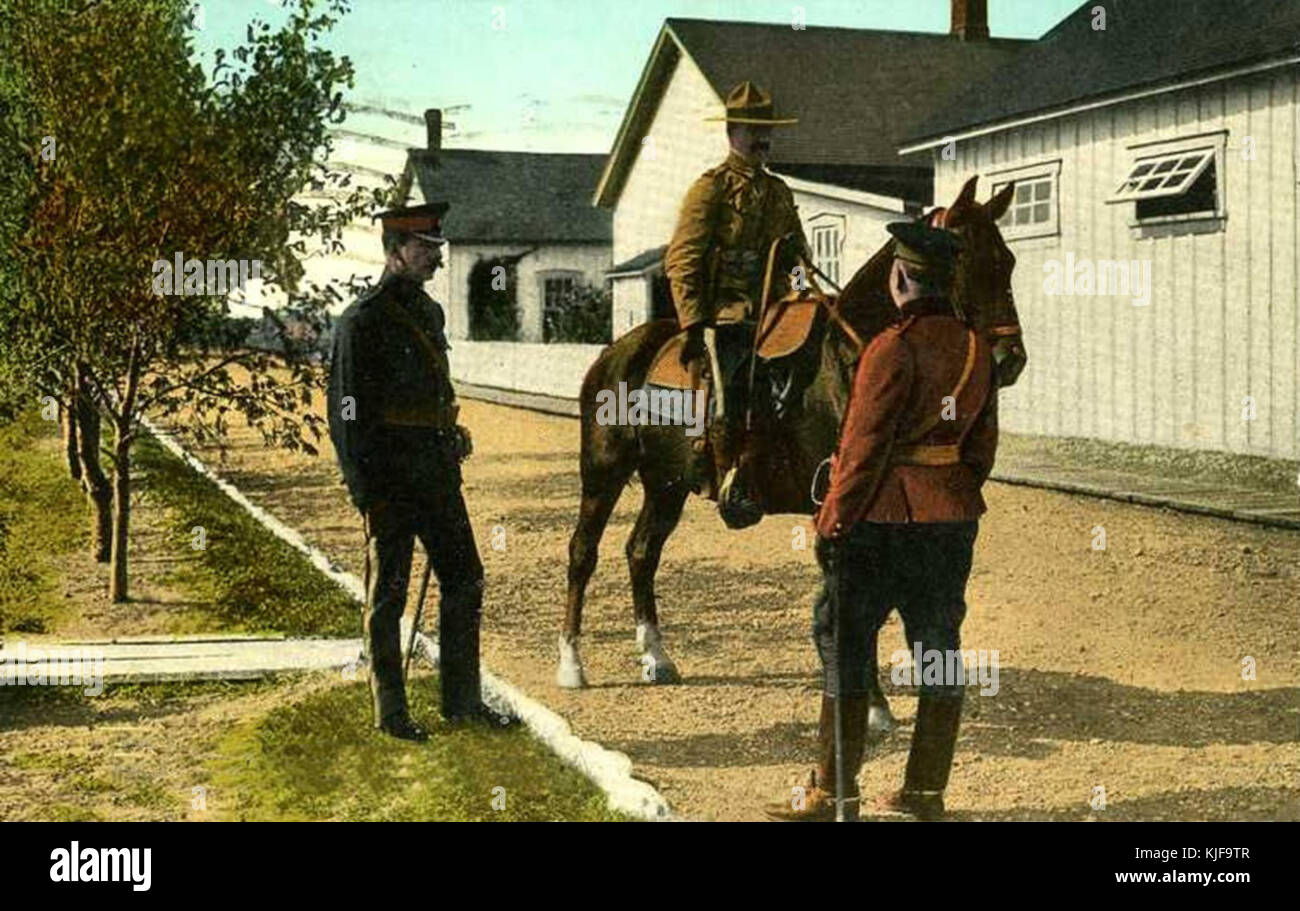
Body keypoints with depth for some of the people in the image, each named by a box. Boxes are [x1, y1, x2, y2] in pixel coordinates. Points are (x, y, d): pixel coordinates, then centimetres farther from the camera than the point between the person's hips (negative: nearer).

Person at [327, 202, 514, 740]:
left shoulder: (429, 312, 13)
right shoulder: (363, 321, -12)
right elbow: (347, 413, -13)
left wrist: (452, 436, 9)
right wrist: (366, 494, -16)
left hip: (438, 472, 8)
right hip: (390, 478, -8)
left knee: (464, 580, 10)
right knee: (387, 594, 3)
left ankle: (462, 699, 21)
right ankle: (390, 712, 13)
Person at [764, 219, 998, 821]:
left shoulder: (894, 348, -16)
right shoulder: (977, 348, 7)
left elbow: (865, 447, -18)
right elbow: (982, 444, 13)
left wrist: (833, 523, -12)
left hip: (884, 520, -7)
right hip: (954, 522, 7)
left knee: (844, 644, 2)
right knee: (938, 648, 11)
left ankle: (834, 791, 5)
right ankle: (925, 791, 17)